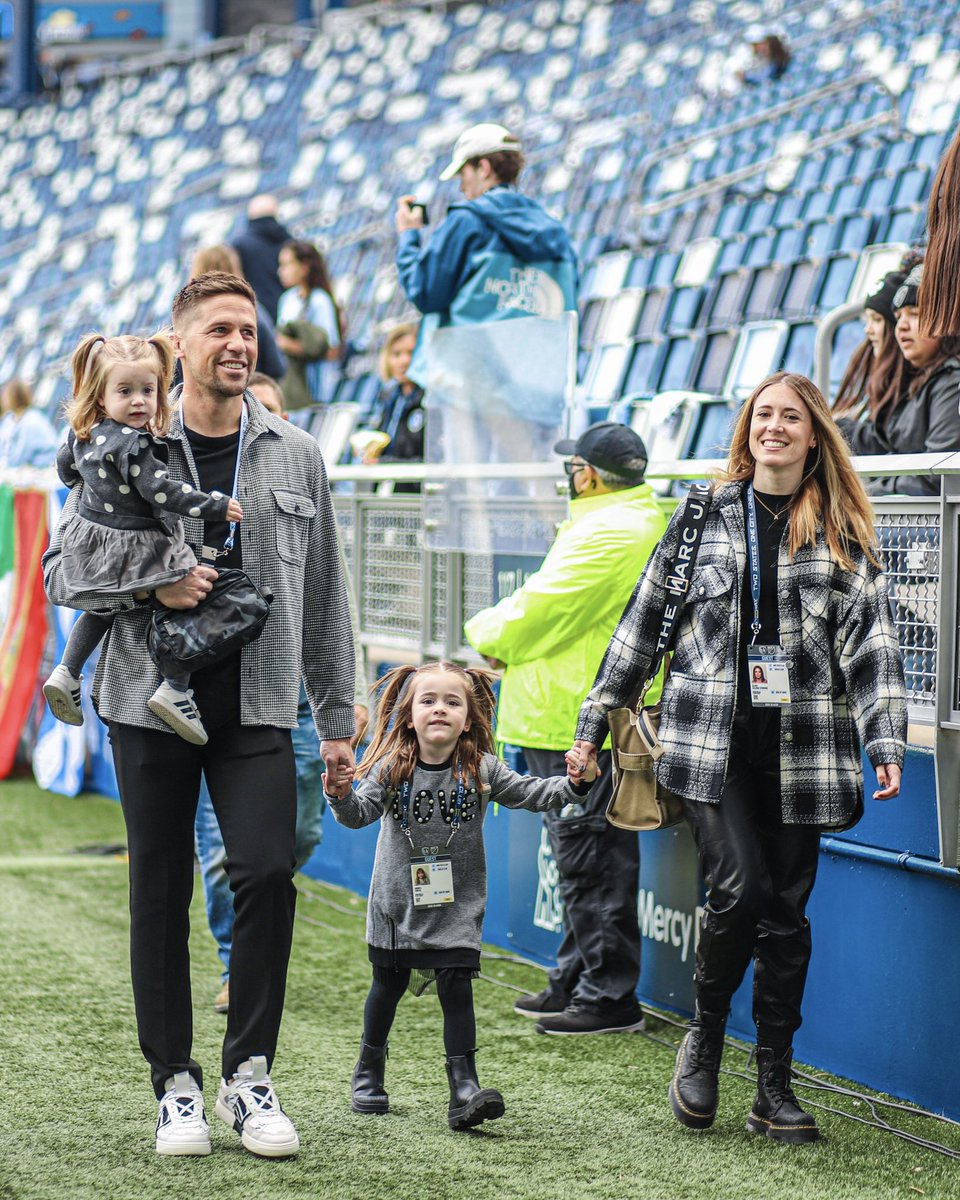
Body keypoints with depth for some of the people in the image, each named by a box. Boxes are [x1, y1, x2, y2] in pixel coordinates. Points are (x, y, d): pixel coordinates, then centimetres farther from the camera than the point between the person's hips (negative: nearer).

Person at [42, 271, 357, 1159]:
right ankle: (176, 1084, 14)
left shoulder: (296, 457, 8)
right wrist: (150, 586, -14)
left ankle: (248, 1073, 1)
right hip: (154, 702, -1)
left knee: (268, 872, -12)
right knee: (161, 891, 4)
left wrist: (337, 721, 9)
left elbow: (325, 597, 12)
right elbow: (62, 570, 4)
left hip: (257, 705, 1)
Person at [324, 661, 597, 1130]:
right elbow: (360, 812, -13)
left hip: (457, 906, -1)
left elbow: (531, 793, -3)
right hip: (397, 903, 1)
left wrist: (574, 785, -19)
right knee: (387, 985, 15)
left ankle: (464, 1089, -10)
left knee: (456, 989, -9)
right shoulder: (392, 769, -7)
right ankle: (369, 1074, 34)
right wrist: (340, 796, -34)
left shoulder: (481, 771, -5)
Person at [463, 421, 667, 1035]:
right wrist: (506, 641, 8)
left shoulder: (608, 534, -19)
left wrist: (487, 632, 3)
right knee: (583, 854, 17)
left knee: (591, 860, -6)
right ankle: (576, 982, 25)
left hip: (581, 725, -11)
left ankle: (611, 995, -2)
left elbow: (536, 610, -17)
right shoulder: (645, 522, 16)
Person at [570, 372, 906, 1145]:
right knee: (738, 886, -15)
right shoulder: (704, 517, 8)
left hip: (800, 749, 1)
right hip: (712, 741, -1)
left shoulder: (845, 534, 7)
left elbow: (872, 641, 2)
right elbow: (644, 621, 11)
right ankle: (705, 1037, 10)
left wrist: (885, 741, -9)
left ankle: (775, 1087, 13)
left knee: (787, 910, 4)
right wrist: (595, 722, 11)